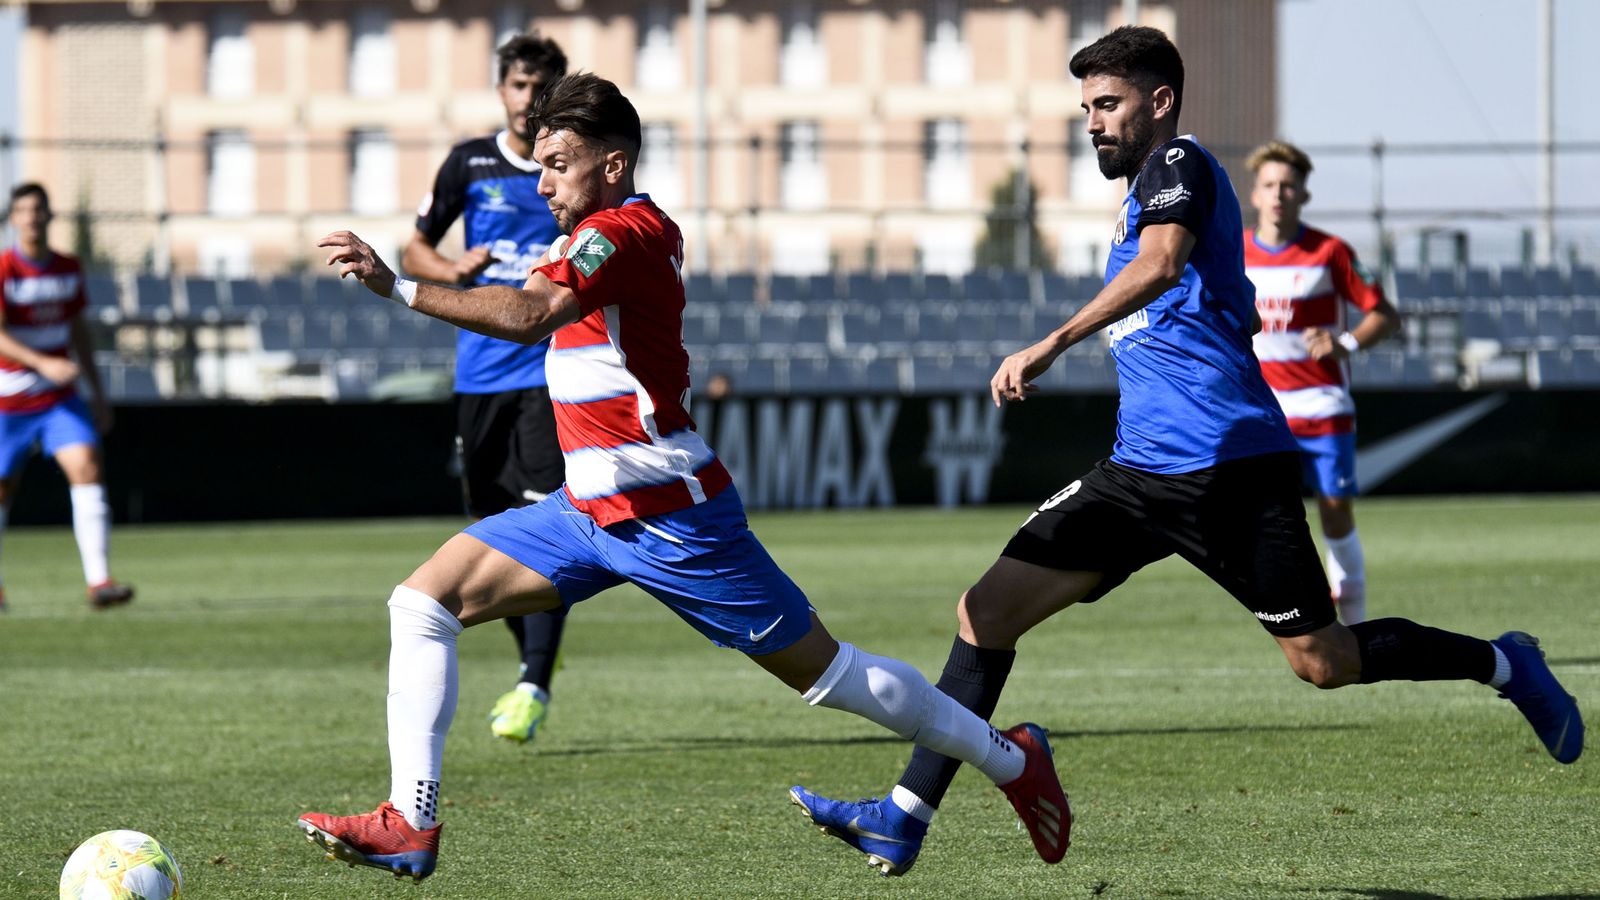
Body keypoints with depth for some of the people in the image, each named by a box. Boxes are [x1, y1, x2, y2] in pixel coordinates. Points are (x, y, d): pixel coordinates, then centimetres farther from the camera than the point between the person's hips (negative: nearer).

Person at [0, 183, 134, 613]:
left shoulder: (68, 269, 4)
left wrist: (98, 395, 14)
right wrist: (43, 363, -37)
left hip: (60, 398, 3)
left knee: (87, 468, -17)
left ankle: (99, 581, -24)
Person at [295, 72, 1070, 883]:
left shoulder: (625, 231, -21)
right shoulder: (627, 230, 9)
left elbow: (528, 314, -37)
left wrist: (395, 287, -42)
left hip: (668, 515, -10)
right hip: (590, 509, 10)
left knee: (826, 673, 1)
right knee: (423, 602, -2)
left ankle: (1012, 760, 19)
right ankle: (409, 825, -4)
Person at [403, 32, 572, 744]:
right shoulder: (470, 164, 5)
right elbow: (415, 251, 11)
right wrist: (453, 271, -10)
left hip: (555, 370, -3)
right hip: (481, 371, 3)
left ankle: (535, 688, -16)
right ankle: (531, 662, 30)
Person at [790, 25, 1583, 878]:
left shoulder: (1180, 163, -7)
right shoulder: (1145, 191, 21)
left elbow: (1162, 264, -28)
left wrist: (1053, 344, -37)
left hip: (1230, 460, -9)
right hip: (1143, 467, 9)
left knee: (1323, 661, -5)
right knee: (986, 609, -4)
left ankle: (1506, 666, 20)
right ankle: (904, 820, -6)